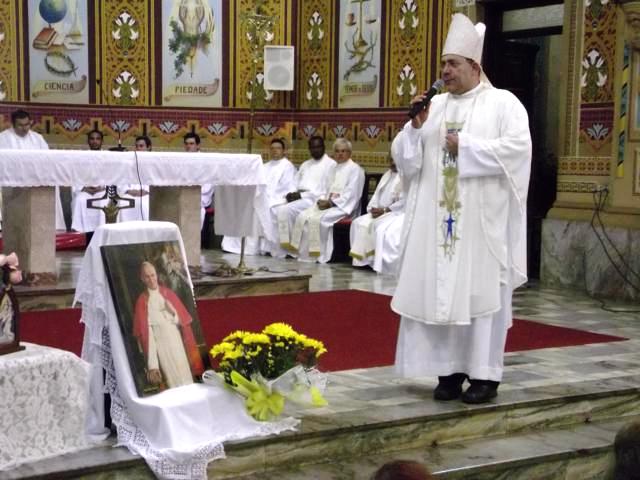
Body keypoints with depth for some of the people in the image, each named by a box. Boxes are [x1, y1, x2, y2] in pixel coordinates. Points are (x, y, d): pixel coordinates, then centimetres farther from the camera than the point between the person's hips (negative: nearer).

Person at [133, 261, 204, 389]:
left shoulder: (168, 294, 7)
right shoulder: (142, 301, -2)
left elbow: (182, 320, 8)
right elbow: (144, 329, -5)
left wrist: (173, 312, -14)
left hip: (176, 340, 3)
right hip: (160, 344, -3)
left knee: (184, 376, 4)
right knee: (172, 380, -5)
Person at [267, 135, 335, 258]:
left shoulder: (330, 164, -1)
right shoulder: (305, 165, 24)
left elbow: (327, 191, -11)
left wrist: (302, 195, -16)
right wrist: (291, 194, -5)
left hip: (313, 200, -7)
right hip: (298, 198, 7)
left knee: (285, 211, -29)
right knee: (274, 211, -17)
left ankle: (286, 246, -18)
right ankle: (274, 248, -19)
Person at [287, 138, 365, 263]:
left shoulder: (355, 169, -3)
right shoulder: (334, 168, 23)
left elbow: (351, 194, -11)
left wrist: (330, 203, -17)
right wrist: (323, 200, -1)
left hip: (343, 206, -7)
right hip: (328, 203, 7)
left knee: (317, 218, -30)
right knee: (303, 216, -16)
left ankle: (316, 254, -22)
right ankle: (302, 251, -16)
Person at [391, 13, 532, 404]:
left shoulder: (503, 103, 1)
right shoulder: (434, 106, 13)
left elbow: (518, 148, -13)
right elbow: (406, 160, 11)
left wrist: (465, 146, -12)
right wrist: (415, 127, -6)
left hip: (482, 221, -4)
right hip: (438, 220, 5)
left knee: (481, 292, -1)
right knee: (438, 291, 3)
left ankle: (485, 373, 5)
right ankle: (450, 370, 11)